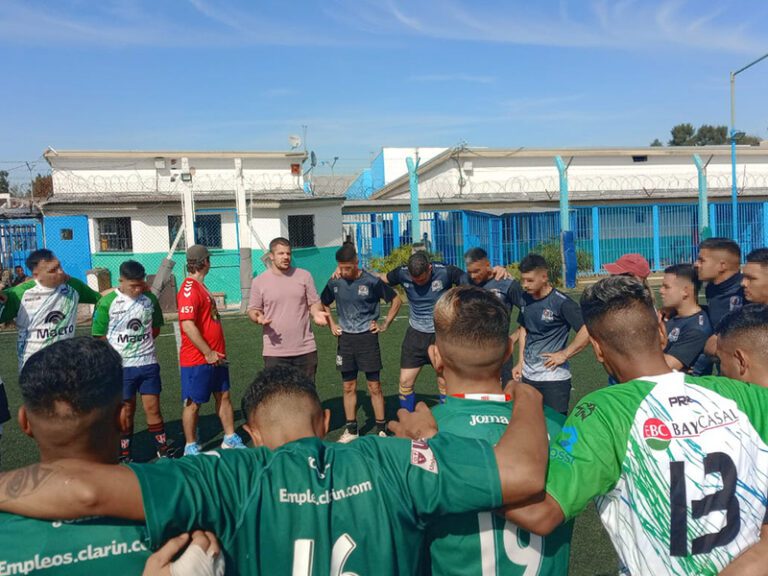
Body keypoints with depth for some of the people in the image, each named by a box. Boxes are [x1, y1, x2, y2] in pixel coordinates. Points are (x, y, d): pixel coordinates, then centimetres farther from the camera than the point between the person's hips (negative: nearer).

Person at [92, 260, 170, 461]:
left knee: (153, 408, 5)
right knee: (126, 410, 9)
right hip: (121, 366, -2)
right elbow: (100, 336, -4)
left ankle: (163, 451, 17)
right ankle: (124, 456, 24)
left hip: (148, 363, 2)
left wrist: (142, 344, 3)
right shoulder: (107, 303, -10)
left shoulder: (150, 299, 0)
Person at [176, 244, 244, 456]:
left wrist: (216, 352, 17)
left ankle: (230, 439, 25)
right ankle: (190, 447, 17)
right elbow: (188, 326, -25)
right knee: (193, 403, 4)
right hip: (197, 359, -9)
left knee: (224, 396, 14)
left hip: (215, 357, 9)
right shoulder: (189, 289, -17)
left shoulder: (201, 286, 14)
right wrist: (208, 353, -20)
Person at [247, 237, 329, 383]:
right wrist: (258, 317, -17)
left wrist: (317, 313, -15)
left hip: (305, 349, 2)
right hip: (275, 352, -1)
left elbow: (314, 303, 8)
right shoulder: (259, 281, 0)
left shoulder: (304, 276, 3)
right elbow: (253, 310, 6)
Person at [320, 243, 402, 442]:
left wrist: (385, 324, -2)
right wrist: (332, 324, 8)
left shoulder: (371, 281, -10)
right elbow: (323, 304, 19)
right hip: (345, 338, 3)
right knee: (349, 386, 10)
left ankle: (381, 429, 12)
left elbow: (396, 300, 0)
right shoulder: (334, 283, 0)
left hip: (367, 337, -3)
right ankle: (351, 429, 21)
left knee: (374, 386, 1)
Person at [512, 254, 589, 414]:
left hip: (554, 378, -7)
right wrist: (521, 362, 12)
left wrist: (564, 355, -16)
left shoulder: (561, 302, -16)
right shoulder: (525, 299, 3)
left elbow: (588, 331, -20)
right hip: (528, 376, 7)